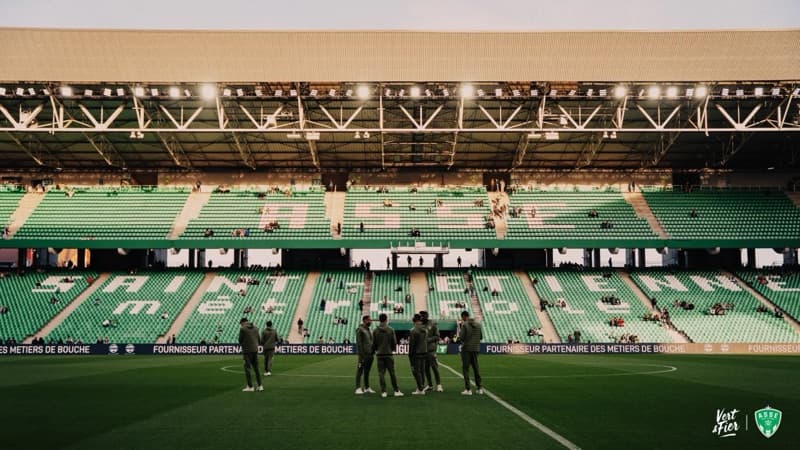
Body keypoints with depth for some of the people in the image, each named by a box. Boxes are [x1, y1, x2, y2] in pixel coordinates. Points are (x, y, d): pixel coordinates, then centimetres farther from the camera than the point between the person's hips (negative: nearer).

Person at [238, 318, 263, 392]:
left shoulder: (242, 329, -8)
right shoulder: (255, 328, 9)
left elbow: (240, 340, -3)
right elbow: (258, 339, 11)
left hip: (247, 351, -5)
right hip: (255, 350, 5)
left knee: (247, 368, 1)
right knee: (256, 368, 12)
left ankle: (250, 387, 0)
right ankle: (260, 386, 11)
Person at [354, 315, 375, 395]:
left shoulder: (368, 329, 17)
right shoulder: (360, 329, -8)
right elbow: (359, 343, -14)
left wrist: (372, 351, 14)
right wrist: (361, 354, -18)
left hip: (370, 354, 8)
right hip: (364, 354, -8)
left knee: (367, 372, 12)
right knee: (360, 371, -4)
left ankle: (367, 388, 18)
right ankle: (358, 388, -2)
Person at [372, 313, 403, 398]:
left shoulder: (375, 331, -2)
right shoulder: (391, 330, -5)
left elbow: (373, 343, 2)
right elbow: (394, 342, -2)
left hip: (379, 355, 1)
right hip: (389, 354, -1)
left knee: (381, 373, 3)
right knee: (392, 373, 5)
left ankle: (383, 391, 1)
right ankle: (396, 391, 8)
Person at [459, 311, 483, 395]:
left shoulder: (465, 325, -11)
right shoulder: (478, 325, 5)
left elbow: (461, 337, -14)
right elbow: (481, 337, 10)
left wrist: (460, 332, 4)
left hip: (466, 349, -5)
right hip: (475, 349, 5)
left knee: (465, 368, 0)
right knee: (476, 368, 14)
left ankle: (468, 389, -5)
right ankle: (479, 388, 16)